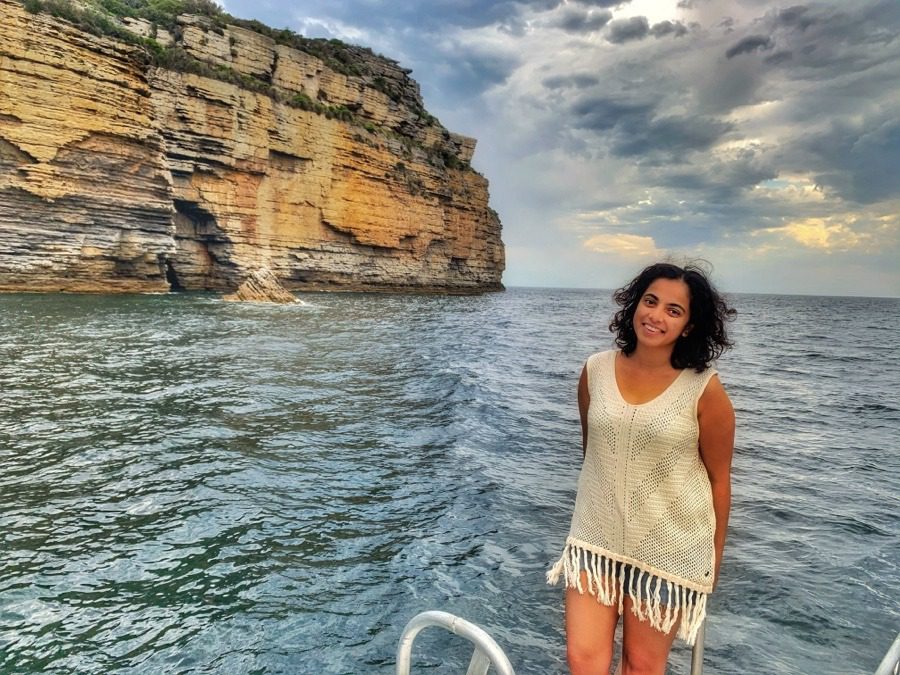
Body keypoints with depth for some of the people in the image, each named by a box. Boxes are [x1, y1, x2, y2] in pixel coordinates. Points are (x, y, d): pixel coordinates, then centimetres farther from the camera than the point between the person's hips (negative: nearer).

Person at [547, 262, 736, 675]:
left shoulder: (704, 390, -14)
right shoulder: (595, 370, -5)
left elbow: (718, 478, -4)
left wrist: (714, 558, 4)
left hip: (670, 548, -2)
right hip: (596, 537, 3)